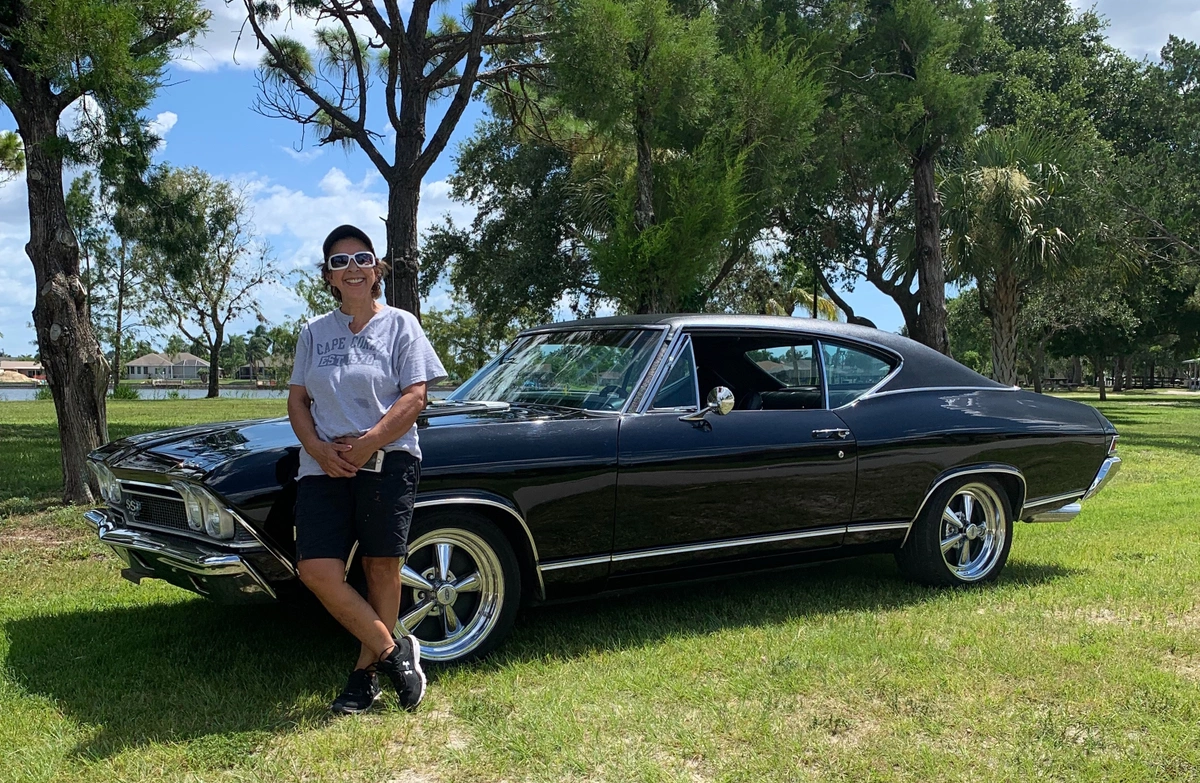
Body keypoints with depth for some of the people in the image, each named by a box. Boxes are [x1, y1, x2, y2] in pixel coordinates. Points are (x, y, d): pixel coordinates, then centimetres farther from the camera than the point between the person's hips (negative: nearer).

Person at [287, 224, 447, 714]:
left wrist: (366, 444, -16)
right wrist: (318, 449, -7)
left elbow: (414, 398, -5)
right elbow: (297, 400, 11)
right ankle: (393, 650, 6)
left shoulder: (400, 325, 3)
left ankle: (367, 671, 18)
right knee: (317, 571, -9)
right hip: (324, 467, 3)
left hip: (387, 462, -3)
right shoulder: (314, 333, 13)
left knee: (382, 568, 1)